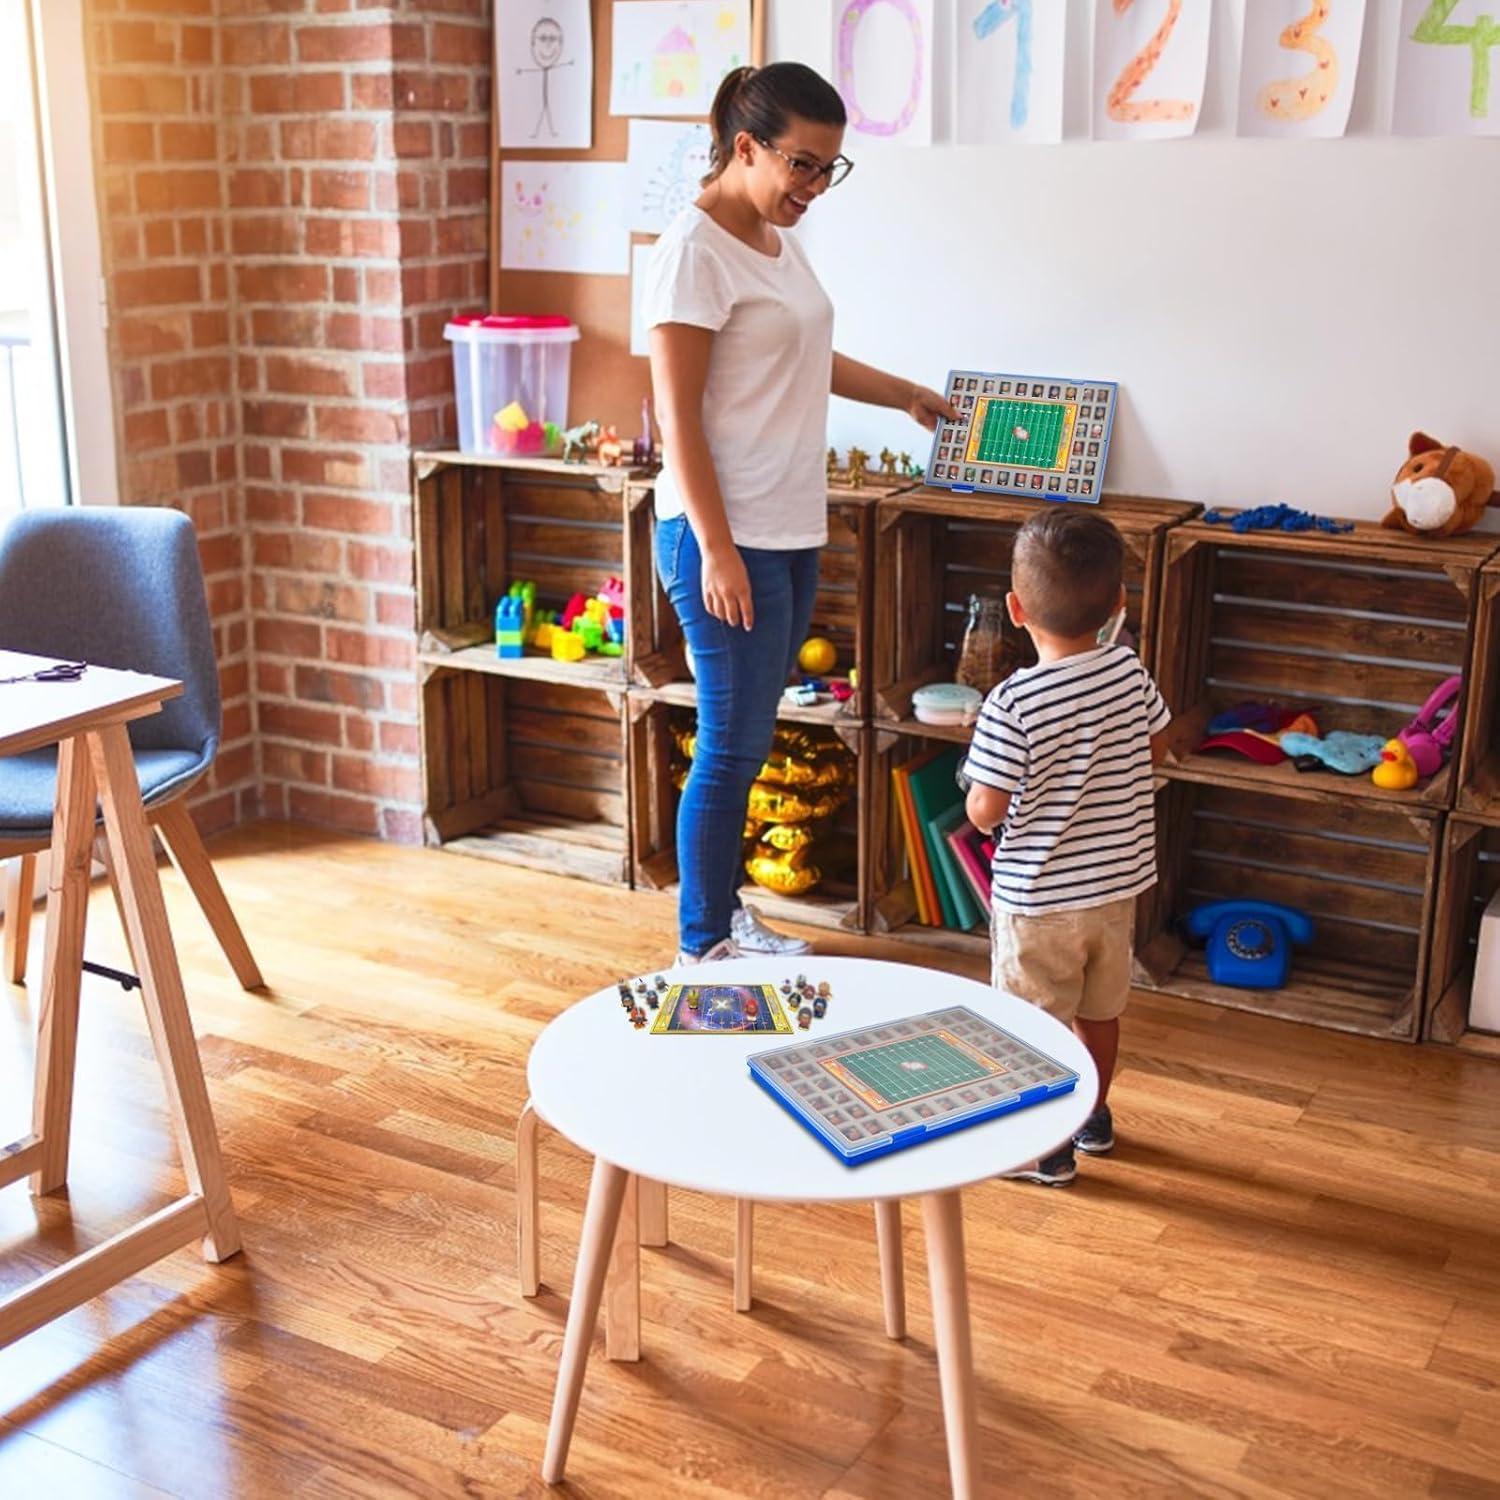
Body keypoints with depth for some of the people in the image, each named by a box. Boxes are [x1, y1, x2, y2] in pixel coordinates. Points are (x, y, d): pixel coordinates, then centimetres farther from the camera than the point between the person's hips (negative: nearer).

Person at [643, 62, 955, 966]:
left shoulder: (780, 240, 13)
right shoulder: (695, 251, -14)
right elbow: (678, 419, -16)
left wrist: (909, 397, 42)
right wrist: (717, 549, -20)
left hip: (793, 533, 8)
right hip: (728, 537, -8)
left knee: (745, 741, 15)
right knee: (734, 747, -2)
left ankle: (725, 912, 28)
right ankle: (702, 950, 11)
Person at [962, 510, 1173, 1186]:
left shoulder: (1013, 704, -26)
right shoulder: (1129, 671, -9)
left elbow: (984, 814, -21)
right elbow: (1154, 745, 9)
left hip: (1039, 897, -6)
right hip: (1117, 882, 6)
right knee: (1100, 1008, 23)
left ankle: (1048, 1147, 26)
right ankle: (1094, 1116, 42)